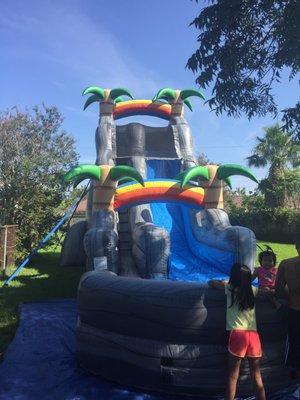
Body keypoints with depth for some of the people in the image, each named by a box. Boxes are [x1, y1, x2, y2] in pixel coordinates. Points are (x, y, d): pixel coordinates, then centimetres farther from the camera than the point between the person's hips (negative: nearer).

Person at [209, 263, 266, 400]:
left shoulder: (230, 289, 1)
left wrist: (223, 283, 29)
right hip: (253, 335, 4)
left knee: (233, 375, 3)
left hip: (238, 334, -3)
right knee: (257, 376, 14)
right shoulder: (253, 290, 9)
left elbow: (211, 283, 13)